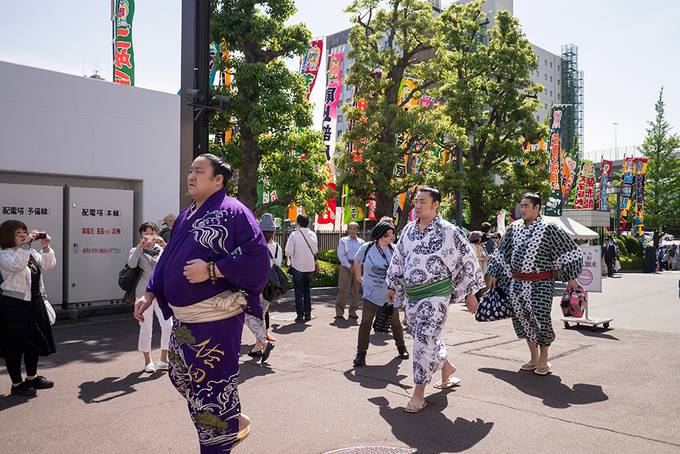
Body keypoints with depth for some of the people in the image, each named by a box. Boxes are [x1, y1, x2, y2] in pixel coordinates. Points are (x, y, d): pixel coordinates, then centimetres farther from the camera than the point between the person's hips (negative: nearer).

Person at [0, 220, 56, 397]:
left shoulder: (32, 253, 10)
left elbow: (49, 264, 6)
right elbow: (17, 265, -29)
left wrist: (45, 246, -7)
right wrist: (26, 244, -29)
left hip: (35, 303, 8)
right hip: (14, 305, -7)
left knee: (35, 342, 17)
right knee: (15, 346, 2)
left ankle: (32, 378, 34)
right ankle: (17, 384, 14)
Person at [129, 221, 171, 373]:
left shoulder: (162, 249, 12)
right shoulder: (137, 251, 6)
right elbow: (131, 264, -16)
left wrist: (164, 245, -20)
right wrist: (140, 246, -26)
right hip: (144, 293, -2)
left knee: (168, 326, -2)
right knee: (146, 328, 2)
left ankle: (163, 359, 14)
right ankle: (148, 361, 17)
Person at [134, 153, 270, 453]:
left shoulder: (232, 212, -13)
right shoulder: (186, 217, 14)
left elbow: (257, 259, -21)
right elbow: (168, 260, 21)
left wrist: (211, 270, -24)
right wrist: (151, 294, 13)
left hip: (215, 320, -9)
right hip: (183, 319, 10)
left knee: (212, 387, 1)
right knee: (181, 377, 21)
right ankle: (233, 422, 39)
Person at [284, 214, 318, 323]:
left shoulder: (294, 235, -14)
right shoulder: (313, 234, 0)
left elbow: (289, 252, -14)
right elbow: (315, 250, 9)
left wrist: (290, 258, 5)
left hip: (297, 266, -4)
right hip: (310, 266, 4)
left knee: (299, 292, 4)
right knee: (307, 290, 16)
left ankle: (300, 315, 3)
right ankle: (308, 313, 20)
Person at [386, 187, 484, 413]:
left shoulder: (449, 232, -10)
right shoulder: (408, 229, 7)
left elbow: (467, 260, -4)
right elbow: (398, 258, 17)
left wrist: (470, 293, -2)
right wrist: (392, 286, 19)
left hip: (435, 294, -6)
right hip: (411, 295, 7)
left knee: (425, 340, -10)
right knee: (423, 338, 18)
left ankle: (419, 393, 2)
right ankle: (446, 367, 44)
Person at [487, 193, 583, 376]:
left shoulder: (548, 229, -7)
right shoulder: (514, 227, 8)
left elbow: (570, 252, -3)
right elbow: (501, 253, 17)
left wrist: (571, 278, -5)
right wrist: (494, 275, 18)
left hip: (540, 284, -5)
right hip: (516, 282, 5)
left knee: (540, 318, -9)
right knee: (521, 318, 8)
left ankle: (543, 361, 12)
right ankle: (534, 358, 25)